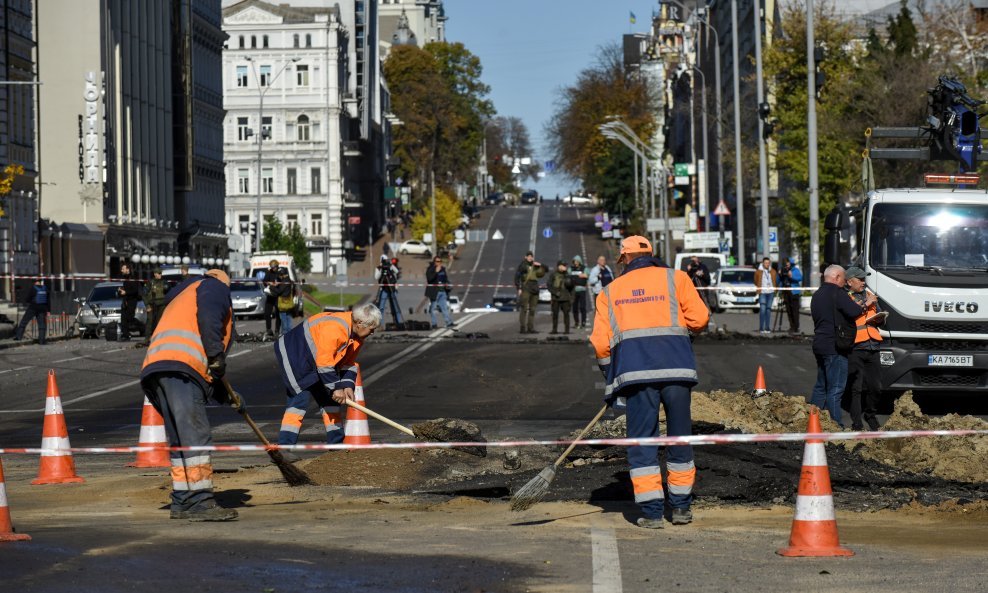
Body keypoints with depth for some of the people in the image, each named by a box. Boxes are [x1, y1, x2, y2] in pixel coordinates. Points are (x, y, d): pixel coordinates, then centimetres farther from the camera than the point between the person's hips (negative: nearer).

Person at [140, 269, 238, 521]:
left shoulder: (179, 300, 41)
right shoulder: (215, 286, 18)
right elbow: (208, 315, -8)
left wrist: (224, 395, 31)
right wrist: (217, 355, -8)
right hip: (177, 368, -9)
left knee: (181, 440, 13)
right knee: (195, 435, -14)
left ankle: (182, 501, 14)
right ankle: (199, 502, -21)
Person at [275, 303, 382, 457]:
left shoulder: (358, 335, -2)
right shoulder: (333, 329, -33)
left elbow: (349, 363, 7)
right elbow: (324, 363, -30)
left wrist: (347, 386, -6)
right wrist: (336, 388, -22)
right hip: (294, 356, -10)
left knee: (329, 400, 10)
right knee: (300, 399, -19)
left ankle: (336, 443, 19)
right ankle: (283, 447, -23)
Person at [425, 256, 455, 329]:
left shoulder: (443, 269, 14)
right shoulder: (430, 270, -6)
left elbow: (446, 279, 26)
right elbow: (429, 279, -22)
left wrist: (447, 284, 6)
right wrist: (436, 272, -29)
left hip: (442, 291, 6)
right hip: (434, 292, -6)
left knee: (445, 307, 5)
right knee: (433, 308, -1)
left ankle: (449, 322, 5)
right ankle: (433, 324, 4)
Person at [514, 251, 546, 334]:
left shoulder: (535, 265, 14)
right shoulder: (523, 265, -2)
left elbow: (545, 270, 22)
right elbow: (517, 276, -6)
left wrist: (540, 265, 2)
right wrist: (519, 288, -13)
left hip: (534, 289, 6)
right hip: (526, 289, -6)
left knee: (532, 309, 8)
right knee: (524, 309, -9)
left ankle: (530, 328, 12)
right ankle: (522, 328, -11)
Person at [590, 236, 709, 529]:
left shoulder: (610, 291, 17)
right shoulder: (675, 278, 13)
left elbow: (601, 343, 10)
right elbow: (699, 318, 2)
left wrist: (611, 383, 19)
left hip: (634, 370, 0)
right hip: (676, 367, 0)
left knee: (641, 440, 4)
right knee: (679, 436, 11)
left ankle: (651, 511, -1)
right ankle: (680, 507, 17)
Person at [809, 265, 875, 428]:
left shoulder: (817, 295, 18)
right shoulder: (837, 292, -11)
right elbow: (853, 312, -20)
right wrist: (866, 304, -3)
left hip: (820, 345, 9)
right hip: (835, 347, -9)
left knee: (821, 387, 16)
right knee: (835, 389, -8)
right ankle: (836, 425, -10)